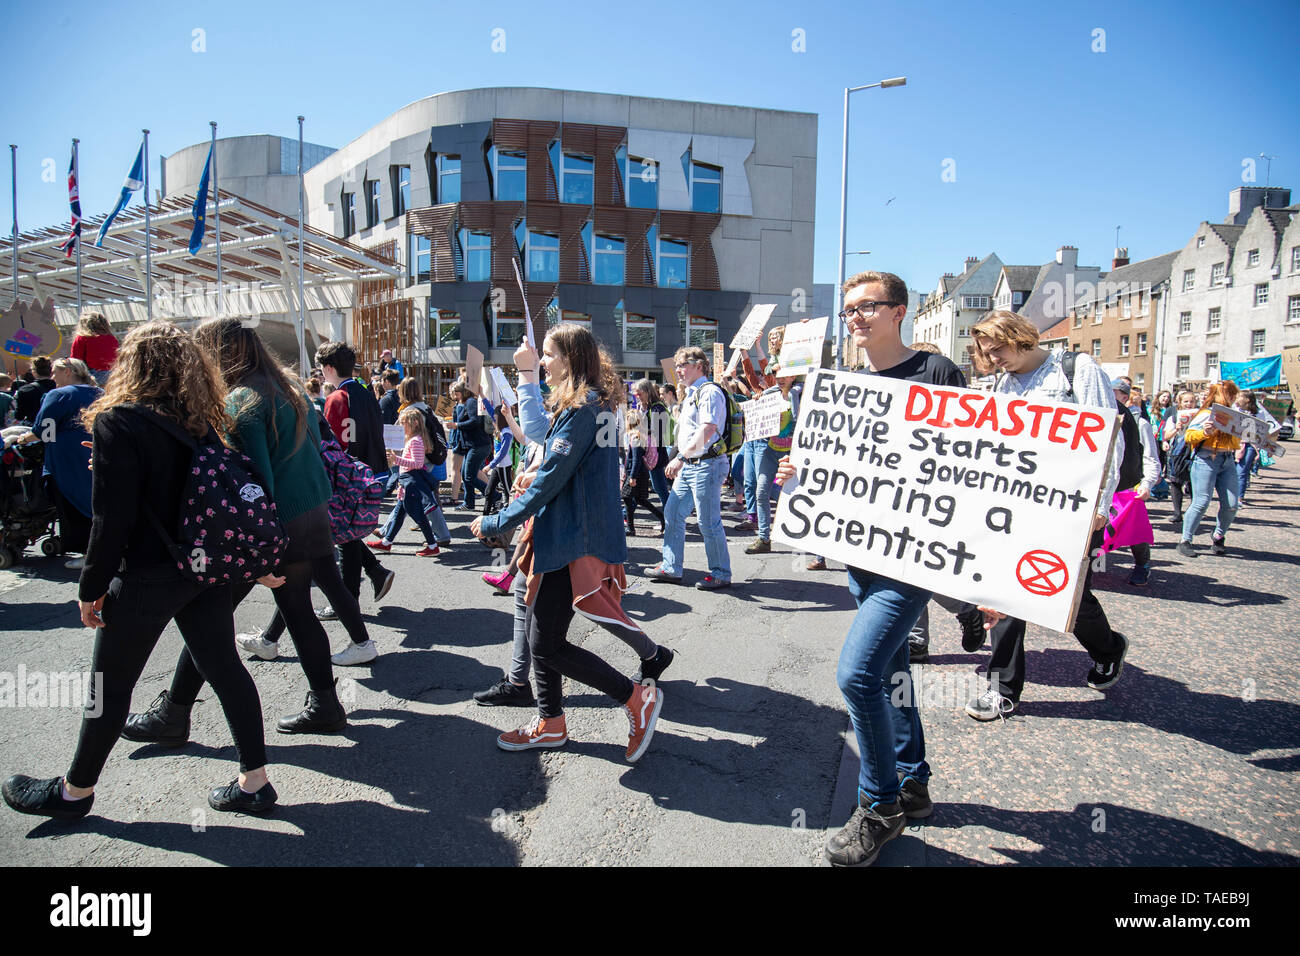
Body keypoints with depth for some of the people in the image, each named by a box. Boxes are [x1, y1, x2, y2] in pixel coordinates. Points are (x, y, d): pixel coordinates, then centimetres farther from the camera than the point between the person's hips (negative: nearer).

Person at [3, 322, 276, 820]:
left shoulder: (119, 423, -14)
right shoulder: (201, 420, 4)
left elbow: (113, 520, -15)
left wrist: (91, 587, -8)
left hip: (147, 576, -6)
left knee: (110, 686, 12)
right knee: (225, 667, 11)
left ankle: (75, 791, 33)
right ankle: (254, 783, 17)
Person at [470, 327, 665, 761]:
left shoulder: (582, 410, -18)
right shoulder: (593, 404, 13)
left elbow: (549, 479, -20)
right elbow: (541, 433, 28)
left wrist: (495, 523, -12)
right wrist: (527, 373, 25)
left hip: (573, 541, -11)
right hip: (563, 534, 11)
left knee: (547, 643, -4)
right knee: (539, 631, 17)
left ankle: (638, 698, 6)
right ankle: (550, 724, 31)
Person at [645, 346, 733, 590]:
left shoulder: (709, 392, -12)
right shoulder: (690, 394, 18)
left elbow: (707, 431, -24)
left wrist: (681, 457, -25)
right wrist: (680, 461, 19)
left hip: (707, 464, -10)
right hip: (688, 465, 10)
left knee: (709, 522, -4)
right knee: (672, 513, 10)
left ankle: (721, 574, 9)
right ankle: (671, 567, 19)